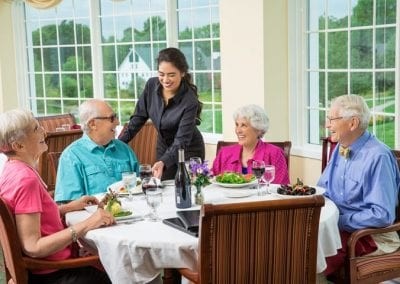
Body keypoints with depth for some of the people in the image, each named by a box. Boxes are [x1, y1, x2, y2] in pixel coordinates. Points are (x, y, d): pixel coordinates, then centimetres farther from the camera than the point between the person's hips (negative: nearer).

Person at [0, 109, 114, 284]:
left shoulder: (15, 169, 5)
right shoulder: (25, 178, -24)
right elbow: (32, 247, -26)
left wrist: (69, 207, 8)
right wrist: (86, 225, -26)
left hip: (44, 267, 9)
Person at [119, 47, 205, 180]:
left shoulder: (190, 101, -28)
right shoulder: (151, 85, -14)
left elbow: (181, 141, -31)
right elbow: (139, 117, -1)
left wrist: (163, 163, -47)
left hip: (188, 151, -4)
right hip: (163, 148, 5)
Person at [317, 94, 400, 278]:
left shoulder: (378, 157, -18)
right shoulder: (340, 148, 8)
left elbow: (382, 215, -21)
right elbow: (323, 189, 19)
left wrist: (340, 221, -18)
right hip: (337, 224, 8)